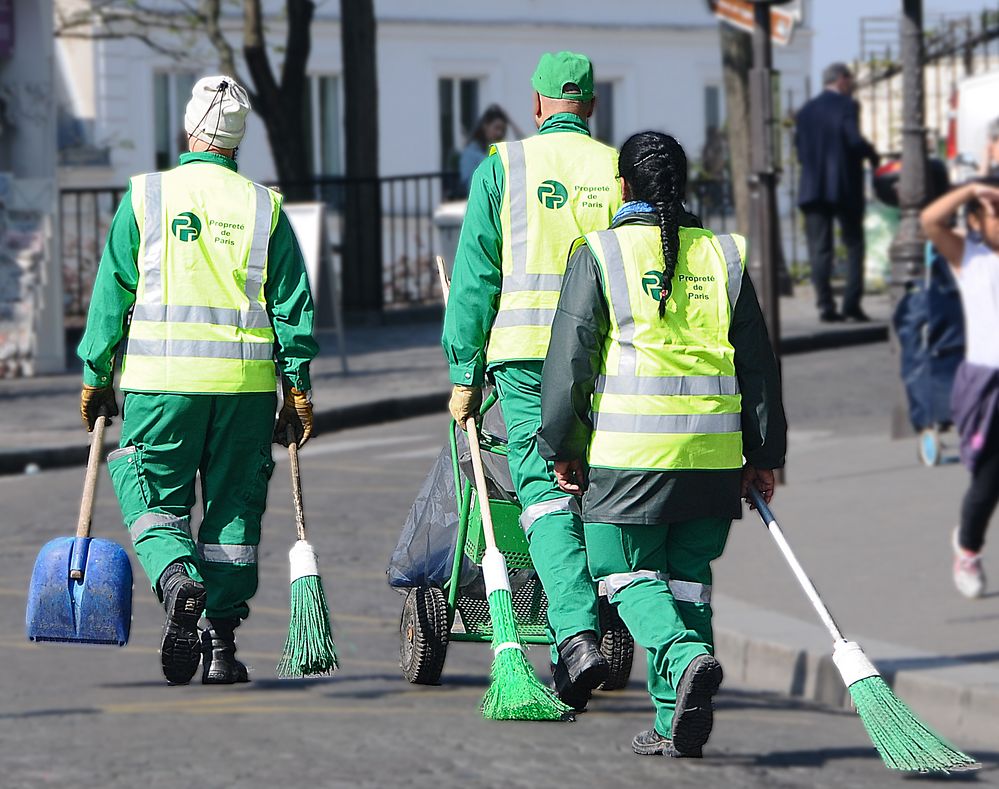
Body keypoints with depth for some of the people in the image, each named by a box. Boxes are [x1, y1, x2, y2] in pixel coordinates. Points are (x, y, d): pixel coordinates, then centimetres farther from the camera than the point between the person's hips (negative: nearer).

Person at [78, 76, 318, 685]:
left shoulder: (145, 198, 1)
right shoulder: (264, 207, 4)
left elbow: (112, 292, 3)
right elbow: (293, 304, 4)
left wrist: (97, 376, 11)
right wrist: (297, 389, 9)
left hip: (161, 379, -1)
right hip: (246, 381, 1)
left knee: (154, 497, 9)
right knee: (234, 505, 9)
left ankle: (177, 578, -21)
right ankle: (222, 644, 7)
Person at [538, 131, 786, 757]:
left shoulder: (600, 253, -2)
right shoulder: (723, 256, 9)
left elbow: (569, 356, -5)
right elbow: (758, 362, 11)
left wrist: (562, 446, 3)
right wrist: (765, 453, 17)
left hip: (629, 448, -4)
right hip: (715, 451, 4)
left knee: (629, 574, 5)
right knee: (687, 579, 11)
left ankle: (686, 658, -23)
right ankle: (677, 721, 5)